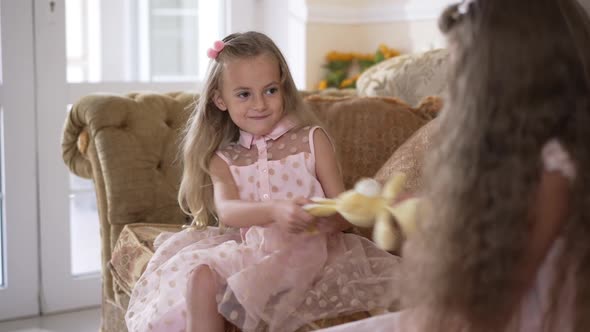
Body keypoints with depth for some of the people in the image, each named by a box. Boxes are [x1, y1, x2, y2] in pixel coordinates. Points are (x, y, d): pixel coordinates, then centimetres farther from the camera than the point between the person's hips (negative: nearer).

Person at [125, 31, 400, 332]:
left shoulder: (312, 140, 5)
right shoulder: (223, 160, 11)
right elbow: (226, 210, -10)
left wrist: (322, 221, -24)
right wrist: (275, 210, -32)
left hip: (307, 251, -3)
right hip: (252, 253, 3)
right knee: (200, 274, -25)